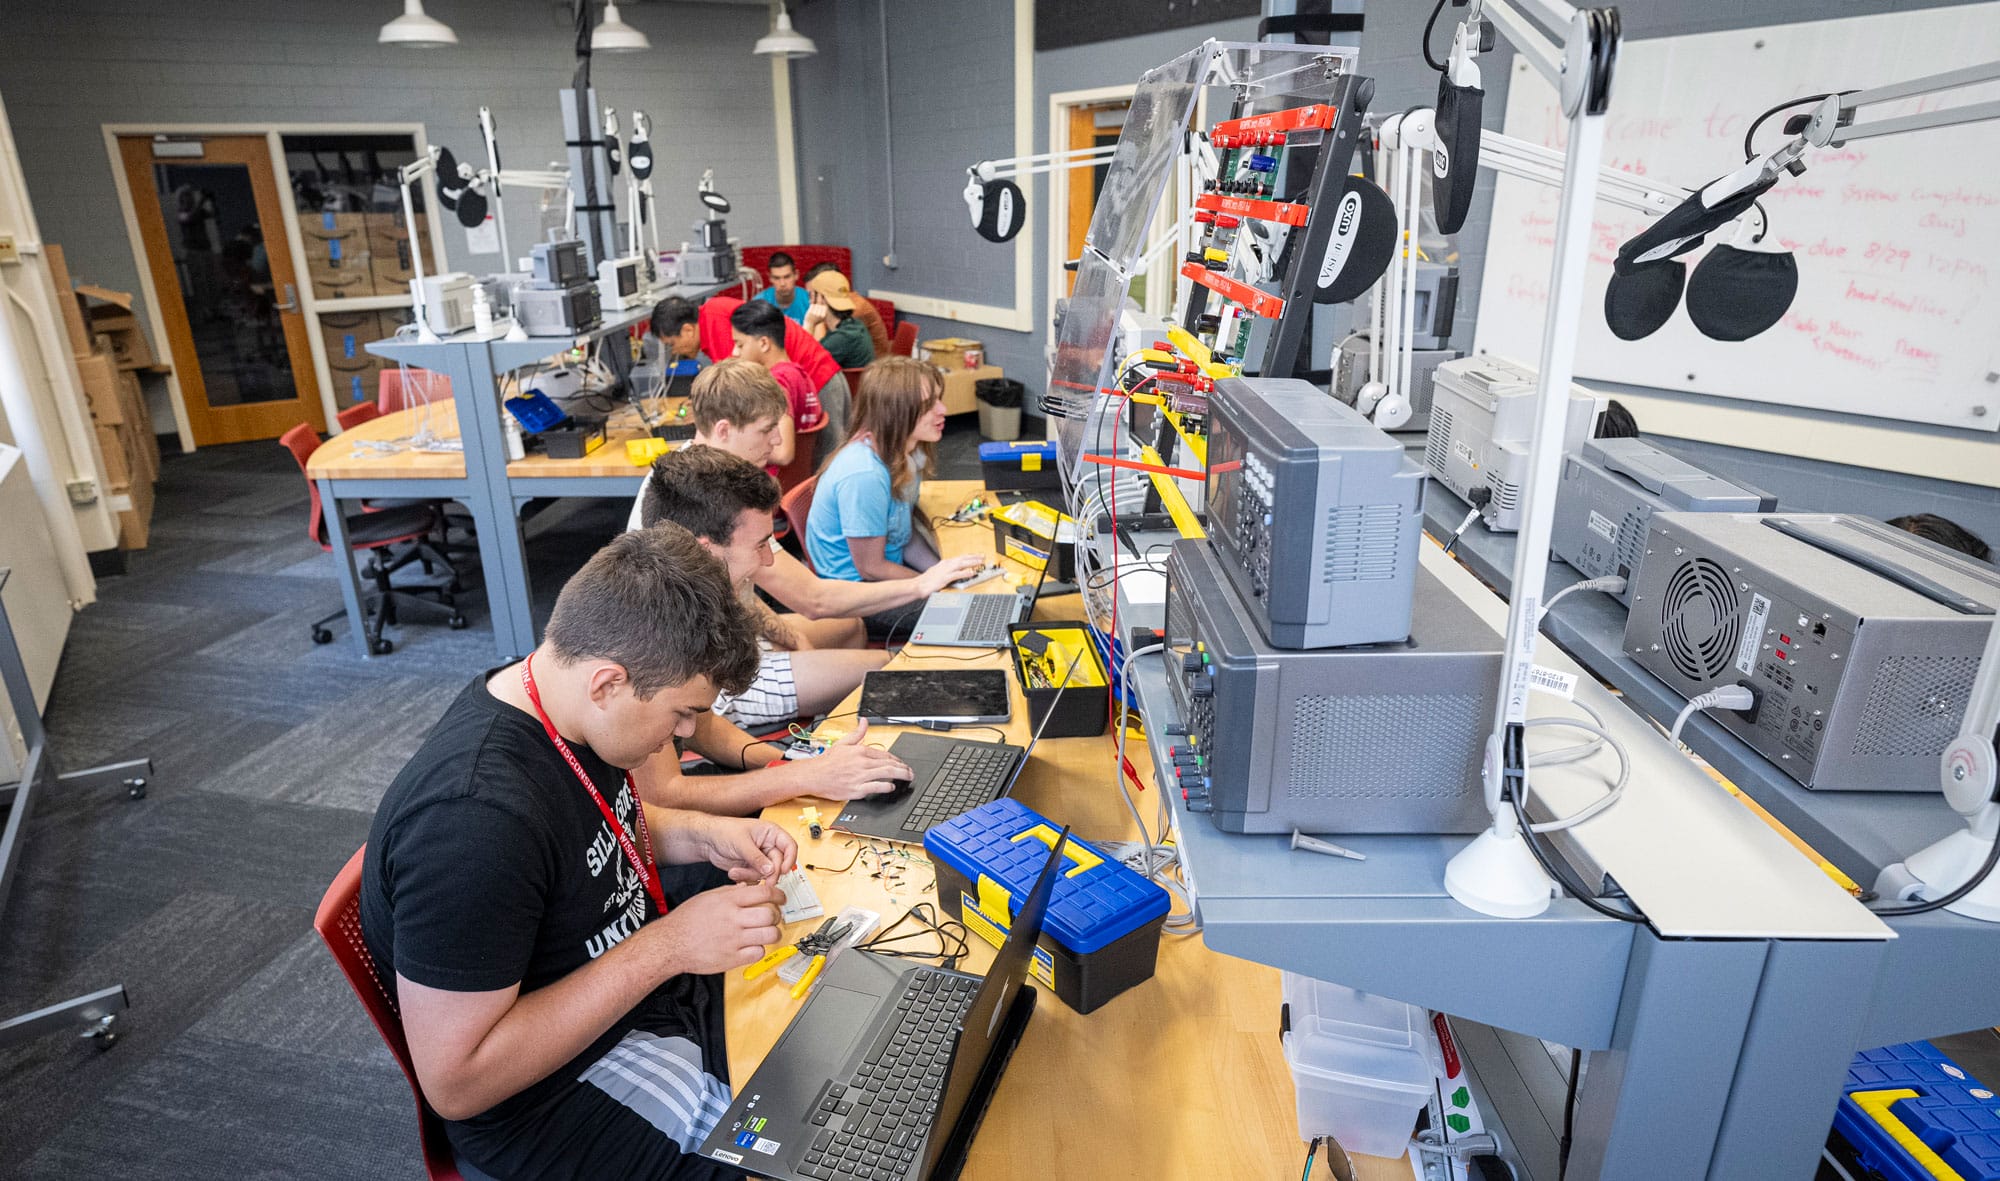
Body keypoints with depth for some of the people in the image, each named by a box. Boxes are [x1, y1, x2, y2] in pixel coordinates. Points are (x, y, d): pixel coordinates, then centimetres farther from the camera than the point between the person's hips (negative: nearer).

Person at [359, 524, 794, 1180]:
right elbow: (456, 1082, -29)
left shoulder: (562, 704, -8)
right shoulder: (474, 816, -35)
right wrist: (666, 948, -30)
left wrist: (705, 834, -6)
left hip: (645, 965, 9)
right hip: (553, 1091, -8)